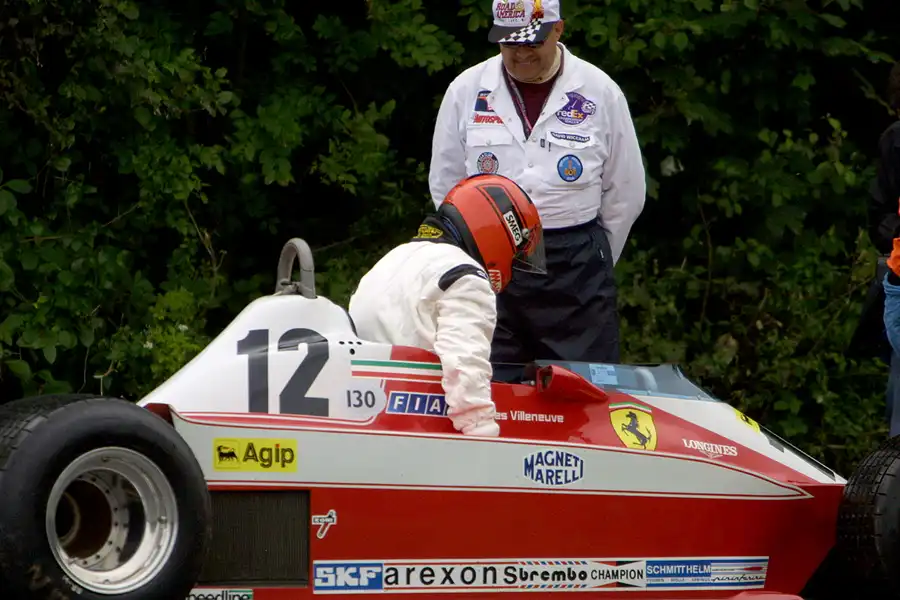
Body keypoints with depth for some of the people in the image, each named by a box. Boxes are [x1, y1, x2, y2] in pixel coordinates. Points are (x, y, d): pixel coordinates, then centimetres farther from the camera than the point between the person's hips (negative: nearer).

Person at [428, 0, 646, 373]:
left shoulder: (601, 93, 1)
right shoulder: (466, 90, 4)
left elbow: (625, 195, 8)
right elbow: (445, 185, 12)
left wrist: (592, 259, 10)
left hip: (575, 268, -1)